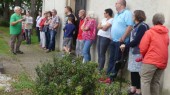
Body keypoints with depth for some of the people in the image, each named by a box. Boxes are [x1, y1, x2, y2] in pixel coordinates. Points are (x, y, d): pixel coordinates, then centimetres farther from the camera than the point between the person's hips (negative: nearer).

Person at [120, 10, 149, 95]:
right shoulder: (137, 26, 13)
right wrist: (127, 46, 7)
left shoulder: (142, 26, -15)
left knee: (137, 71, -3)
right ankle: (133, 88, 21)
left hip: (138, 52, -9)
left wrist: (125, 46, -10)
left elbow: (136, 41, -18)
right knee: (133, 70, 12)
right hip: (133, 51, 9)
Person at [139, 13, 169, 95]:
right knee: (156, 82, 14)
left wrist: (144, 56, 13)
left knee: (145, 81, -3)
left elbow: (142, 48, -7)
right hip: (162, 62, 6)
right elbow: (164, 47, 17)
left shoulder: (149, 32, -5)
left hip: (151, 61, -6)